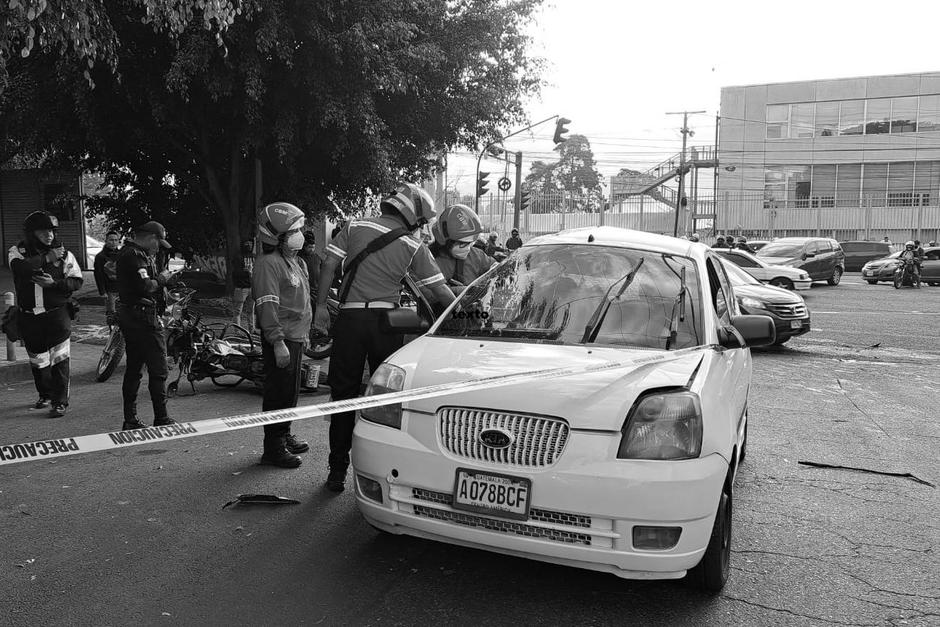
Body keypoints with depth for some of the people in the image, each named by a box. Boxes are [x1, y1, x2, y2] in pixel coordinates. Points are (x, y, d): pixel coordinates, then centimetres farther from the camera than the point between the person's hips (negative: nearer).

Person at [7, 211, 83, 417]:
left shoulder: (64, 254, 0)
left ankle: (60, 401, 1)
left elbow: (77, 281, -3)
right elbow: (19, 268, -21)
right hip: (29, 317, 2)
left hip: (57, 314, -2)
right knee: (37, 360, 15)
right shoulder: (17, 251, 1)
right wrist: (47, 258, -20)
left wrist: (54, 283, -18)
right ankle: (45, 395, 34)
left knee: (59, 359, -7)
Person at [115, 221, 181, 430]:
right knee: (158, 370, -5)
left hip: (128, 317, 11)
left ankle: (130, 419, 19)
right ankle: (161, 419, -1)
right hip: (143, 318, -11)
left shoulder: (128, 252, 18)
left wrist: (164, 279, 6)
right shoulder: (135, 255, -15)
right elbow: (145, 286, -25)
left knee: (134, 368, 13)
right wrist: (161, 278, -7)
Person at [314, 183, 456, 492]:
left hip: (350, 318, 1)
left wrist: (321, 305, 8)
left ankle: (337, 471, 12)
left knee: (344, 394, 8)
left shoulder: (355, 227, 6)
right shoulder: (414, 246, 2)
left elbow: (329, 264, 1)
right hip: (386, 319, -1)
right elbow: (439, 289, 2)